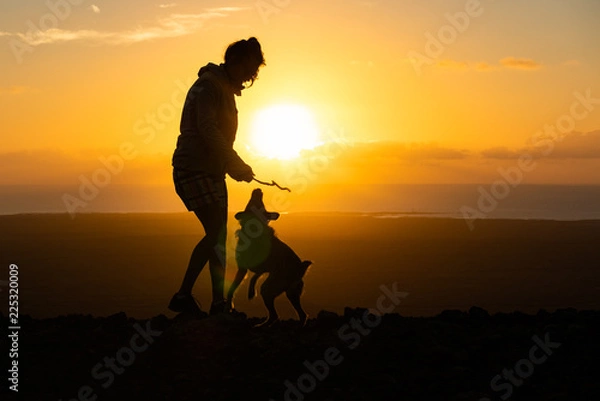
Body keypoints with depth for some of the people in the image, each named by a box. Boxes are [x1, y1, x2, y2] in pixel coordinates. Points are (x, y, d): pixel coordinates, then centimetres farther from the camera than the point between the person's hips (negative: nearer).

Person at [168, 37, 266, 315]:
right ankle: (183, 296, -10)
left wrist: (236, 167, 12)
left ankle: (219, 303, 10)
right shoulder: (208, 86, -12)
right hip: (194, 169, -10)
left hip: (211, 171, 10)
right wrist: (237, 165, -22)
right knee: (215, 234, -16)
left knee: (218, 236, 7)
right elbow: (208, 129, -24)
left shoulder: (225, 89, 18)